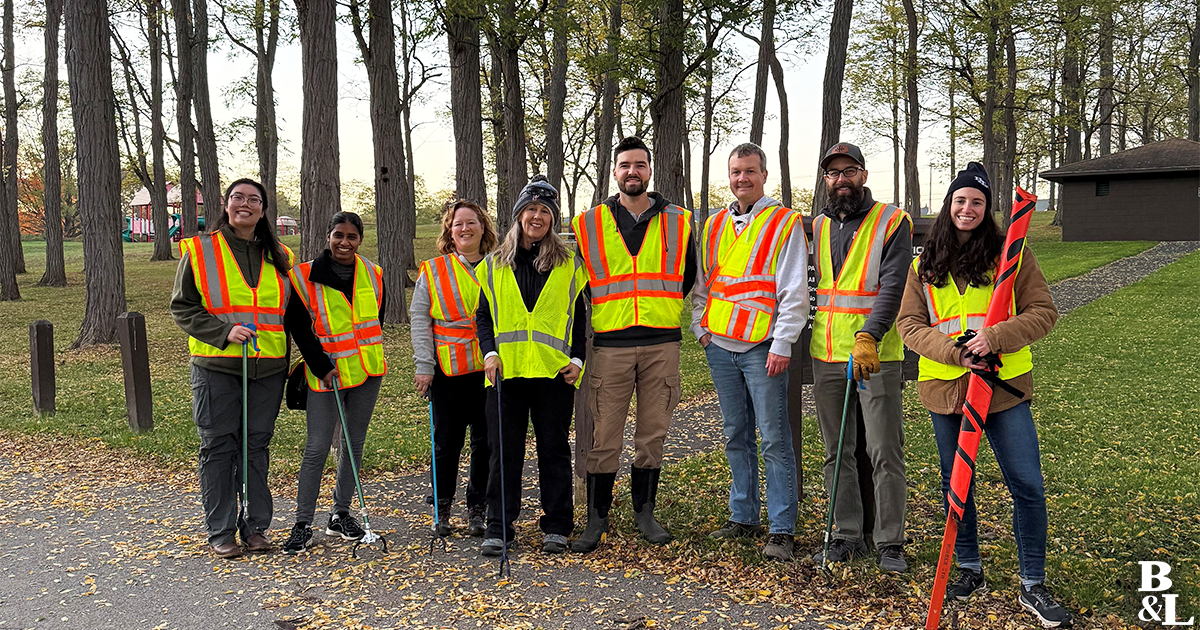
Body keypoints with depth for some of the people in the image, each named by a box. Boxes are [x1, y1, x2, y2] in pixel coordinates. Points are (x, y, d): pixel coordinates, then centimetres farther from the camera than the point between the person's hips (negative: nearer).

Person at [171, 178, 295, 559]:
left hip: (267, 367, 3)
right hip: (216, 366, -3)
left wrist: (285, 362, 13)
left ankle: (255, 525, 19)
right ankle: (221, 532, 12)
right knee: (218, 447, 2)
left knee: (257, 445, 9)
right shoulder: (199, 251, 1)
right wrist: (224, 332, -15)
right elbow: (182, 307, -1)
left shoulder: (278, 257, 12)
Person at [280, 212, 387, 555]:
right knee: (317, 448, -6)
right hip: (325, 373, -4)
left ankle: (341, 514, 23)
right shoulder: (306, 276, -6)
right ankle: (303, 524, 3)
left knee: (354, 444, 10)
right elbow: (299, 327, -6)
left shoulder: (373, 275, 6)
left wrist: (370, 355, 12)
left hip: (367, 371, 4)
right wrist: (321, 365, -11)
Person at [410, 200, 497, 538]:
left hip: (491, 368, 1)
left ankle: (477, 509, 18)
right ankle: (442, 508, 19)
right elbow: (419, 319, 3)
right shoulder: (432, 271, 5)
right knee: (447, 440, 4)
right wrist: (424, 365, -4)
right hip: (448, 370, -1)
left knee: (486, 440, 4)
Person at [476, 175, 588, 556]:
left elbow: (579, 317, 10)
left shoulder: (569, 266, 9)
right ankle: (498, 528, 12)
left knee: (554, 447, 5)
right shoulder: (494, 265, 12)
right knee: (504, 450, 3)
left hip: (554, 371, -1)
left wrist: (577, 359, -2)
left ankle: (557, 526, 16)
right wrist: (489, 351, -3)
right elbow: (483, 315, 12)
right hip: (506, 371, 1)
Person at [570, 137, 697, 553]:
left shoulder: (678, 222, 8)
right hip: (610, 344, -1)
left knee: (653, 433, 8)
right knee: (604, 437, 0)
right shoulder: (588, 226, 5)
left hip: (662, 345, 1)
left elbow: (688, 276, 21)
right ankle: (597, 518, 12)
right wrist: (598, 315, 10)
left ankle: (644, 511, 22)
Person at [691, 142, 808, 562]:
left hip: (762, 348, -5)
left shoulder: (785, 223, -2)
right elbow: (701, 284, 22)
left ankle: (782, 529, 1)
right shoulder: (714, 226, 15)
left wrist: (782, 345, -13)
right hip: (720, 345, 6)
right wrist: (701, 326, 9)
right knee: (736, 436, 12)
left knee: (775, 438, -5)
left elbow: (794, 292, -7)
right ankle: (743, 516, 22)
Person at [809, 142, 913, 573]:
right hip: (826, 357, 5)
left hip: (876, 355, -5)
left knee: (885, 453, -1)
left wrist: (868, 336, -26)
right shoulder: (818, 227, 14)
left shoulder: (892, 222, -3)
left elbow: (892, 286, -14)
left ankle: (890, 542, 9)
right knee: (837, 453, 11)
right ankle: (848, 536, 21)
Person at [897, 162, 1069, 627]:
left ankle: (1033, 586, 11)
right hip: (945, 387, 2)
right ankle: (970, 570, 28)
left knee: (1027, 486, -3)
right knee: (955, 482, 11)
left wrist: (994, 338, -19)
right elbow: (910, 324, 3)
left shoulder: (1012, 253, 2)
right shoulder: (925, 264, 8)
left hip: (1004, 385, -2)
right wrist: (952, 351, -15)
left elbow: (1043, 313, -3)